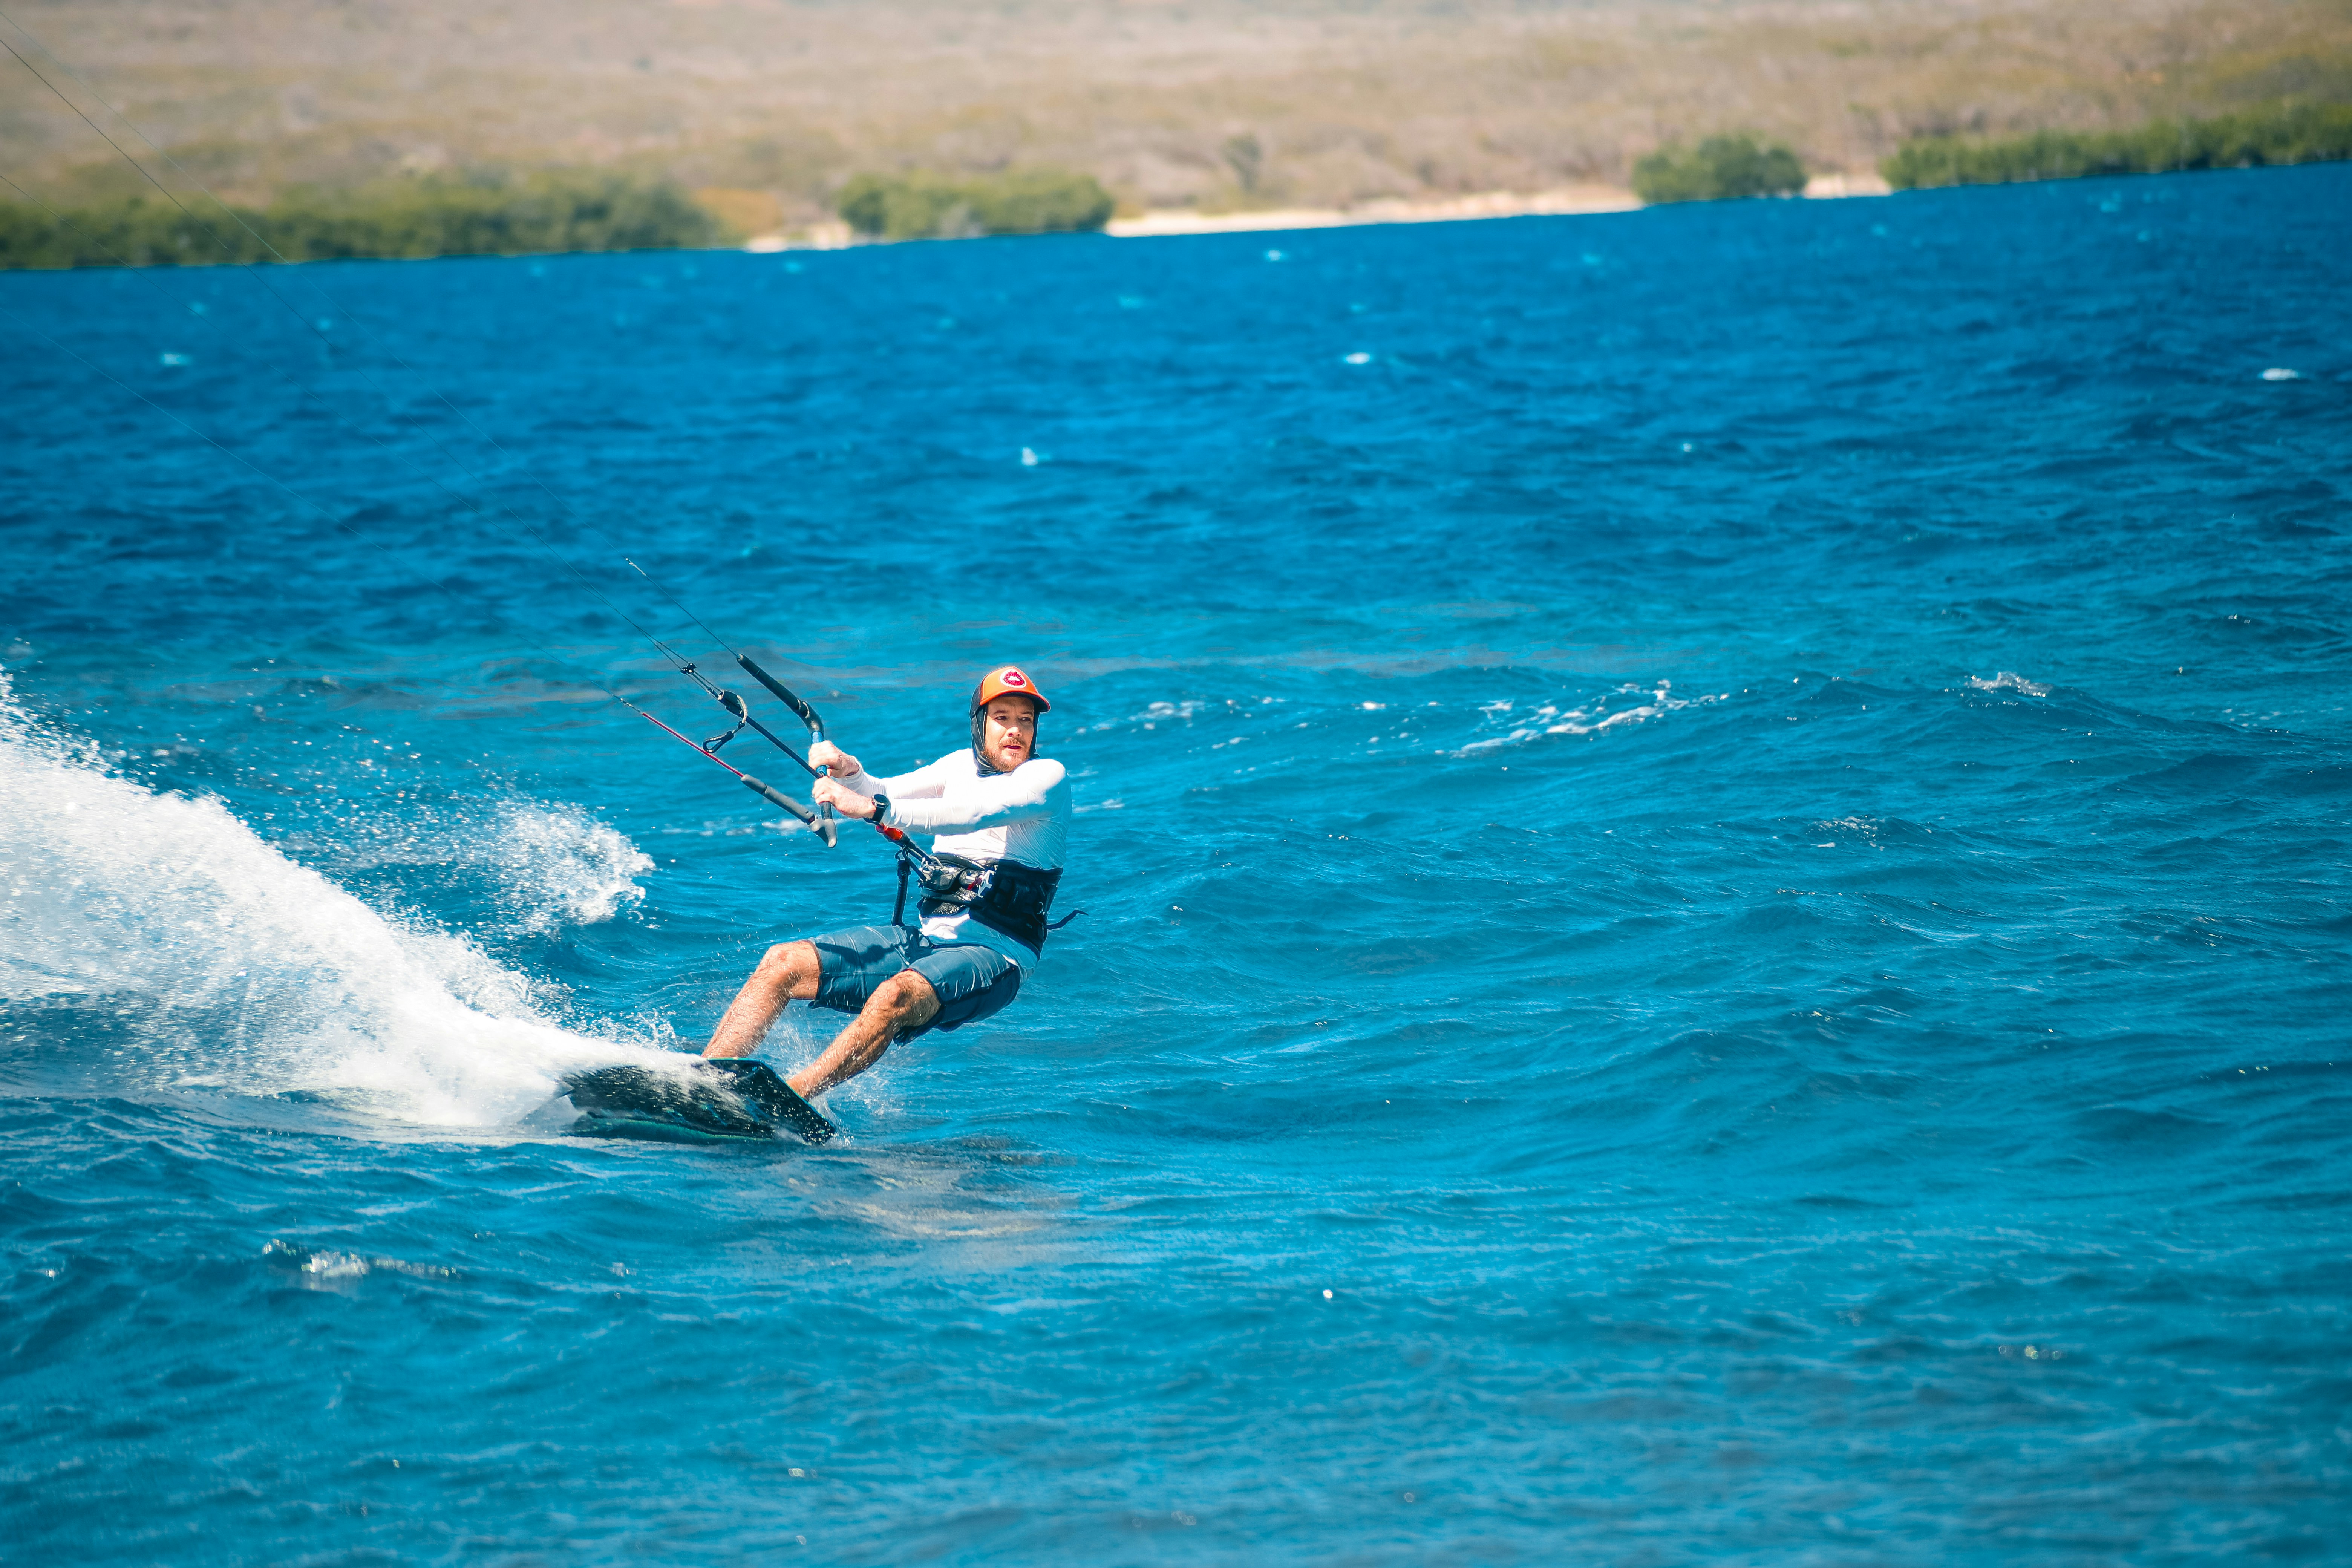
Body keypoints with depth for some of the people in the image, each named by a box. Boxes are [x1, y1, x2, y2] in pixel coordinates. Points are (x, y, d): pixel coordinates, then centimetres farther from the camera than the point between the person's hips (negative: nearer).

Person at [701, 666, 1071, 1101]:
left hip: (995, 953, -7)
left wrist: (872, 808, -30)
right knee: (783, 963, -7)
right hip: (928, 937, 7)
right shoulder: (964, 766, 17)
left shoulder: (1047, 776, -5)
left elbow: (970, 815, -21)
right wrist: (847, 771, -15)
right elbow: (884, 795, 8)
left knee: (896, 995, -38)